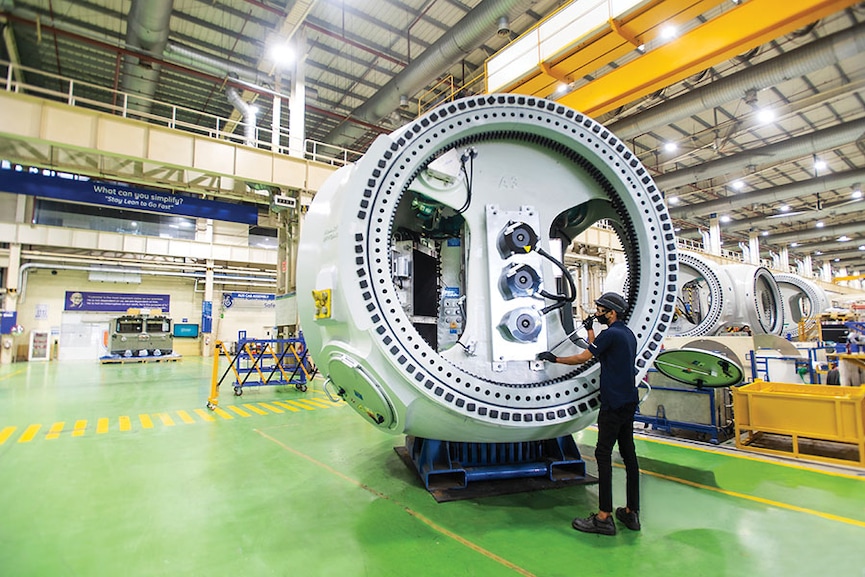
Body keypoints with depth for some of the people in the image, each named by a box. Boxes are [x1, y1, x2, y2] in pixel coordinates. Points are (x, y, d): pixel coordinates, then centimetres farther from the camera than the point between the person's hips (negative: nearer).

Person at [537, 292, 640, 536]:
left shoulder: (611, 334, -14)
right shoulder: (628, 333, 13)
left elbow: (582, 358, -10)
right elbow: (598, 351, 19)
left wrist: (554, 358, 0)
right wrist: (590, 330, 20)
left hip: (613, 404, -10)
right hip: (629, 402, 10)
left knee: (603, 455, -6)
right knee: (628, 454, 11)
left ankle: (604, 517, -3)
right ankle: (631, 513, 19)